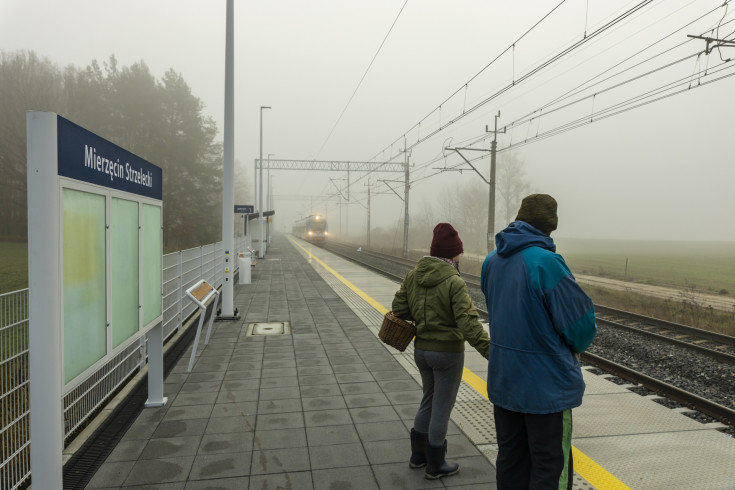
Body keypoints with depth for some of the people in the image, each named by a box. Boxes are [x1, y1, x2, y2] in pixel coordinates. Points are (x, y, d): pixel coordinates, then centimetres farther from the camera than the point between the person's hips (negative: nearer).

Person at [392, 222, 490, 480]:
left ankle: (418, 455, 36)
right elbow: (468, 324, -26)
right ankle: (435, 465, 25)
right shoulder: (454, 282, -20)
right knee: (442, 406, 10)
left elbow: (399, 308, 2)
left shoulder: (413, 275, -1)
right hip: (448, 353, -6)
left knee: (429, 399, 25)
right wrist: (491, 352, -27)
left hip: (421, 349, 6)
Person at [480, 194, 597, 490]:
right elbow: (581, 321, -16)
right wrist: (576, 346, 5)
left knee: (511, 460, 19)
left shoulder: (492, 261, 1)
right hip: (546, 384, -6)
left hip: (502, 380, 7)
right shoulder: (546, 262, -21)